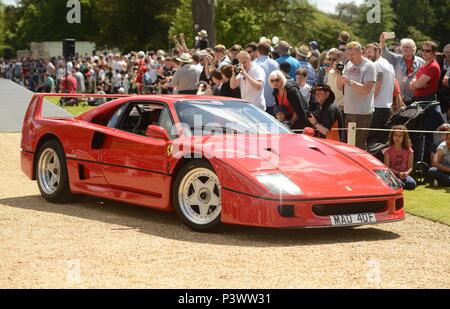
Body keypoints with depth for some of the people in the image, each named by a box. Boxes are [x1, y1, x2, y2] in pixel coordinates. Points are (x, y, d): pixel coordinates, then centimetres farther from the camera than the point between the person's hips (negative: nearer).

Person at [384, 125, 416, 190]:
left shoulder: (409, 151, 7)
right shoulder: (388, 151, 1)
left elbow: (410, 167, 5)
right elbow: (387, 167, -4)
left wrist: (406, 173, -18)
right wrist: (398, 173, -17)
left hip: (404, 174, 3)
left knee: (412, 184, -29)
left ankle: (401, 184, 0)